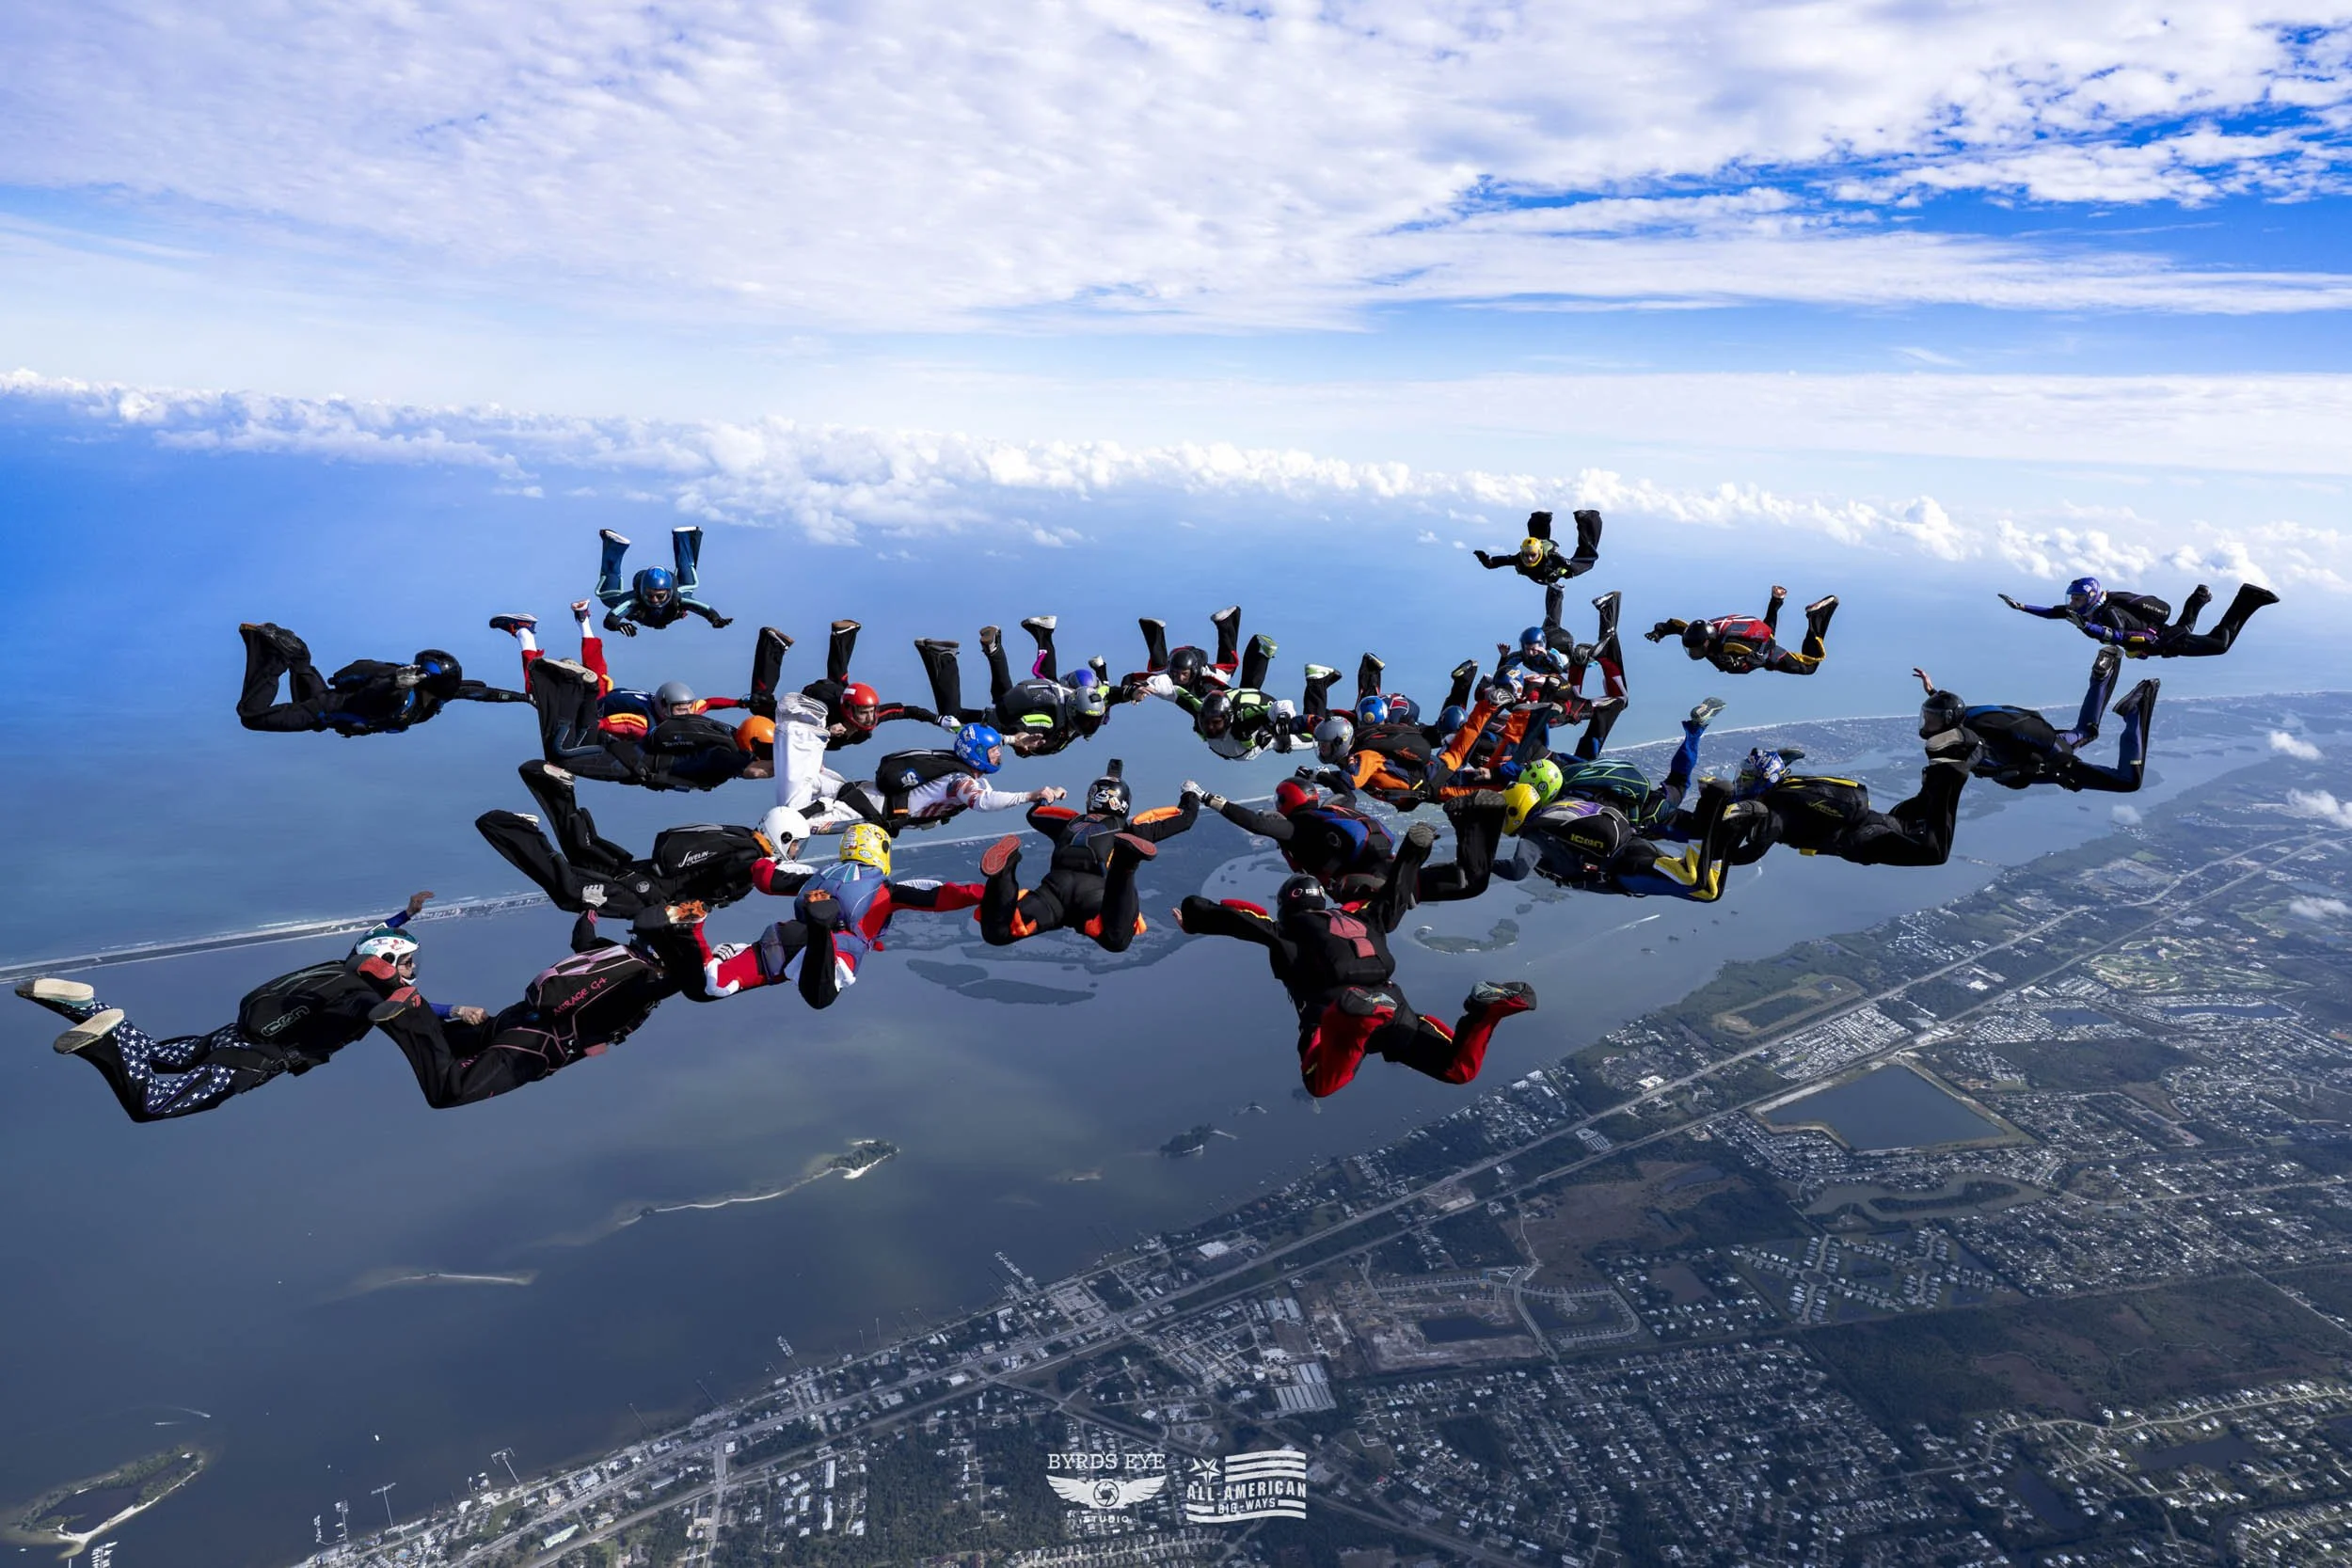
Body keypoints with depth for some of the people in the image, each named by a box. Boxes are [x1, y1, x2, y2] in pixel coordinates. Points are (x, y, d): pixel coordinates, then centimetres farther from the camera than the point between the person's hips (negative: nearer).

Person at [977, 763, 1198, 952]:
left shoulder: (1073, 823, 37)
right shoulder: (1130, 828, 29)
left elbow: (1034, 814, 56)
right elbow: (1185, 817, 37)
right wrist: (1191, 795, 60)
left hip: (1055, 885, 3)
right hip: (1095, 889, -3)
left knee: (996, 933, -12)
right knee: (1116, 940, -33)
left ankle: (1002, 873, -35)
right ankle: (1123, 867, -51)